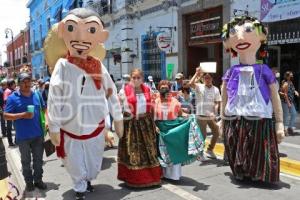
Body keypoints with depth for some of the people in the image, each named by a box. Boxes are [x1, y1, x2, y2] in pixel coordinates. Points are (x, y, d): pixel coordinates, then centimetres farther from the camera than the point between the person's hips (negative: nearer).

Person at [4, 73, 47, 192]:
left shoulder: (36, 95, 5)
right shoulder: (13, 97, -7)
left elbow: (43, 109, 15)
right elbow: (6, 115, -9)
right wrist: (22, 115, -21)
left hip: (38, 134, 3)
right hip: (23, 136, -3)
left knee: (38, 159, 13)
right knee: (26, 161, 12)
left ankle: (38, 180, 28)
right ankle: (29, 182, 27)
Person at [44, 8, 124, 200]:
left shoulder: (98, 66, -6)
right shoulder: (62, 65, -14)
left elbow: (111, 92, 2)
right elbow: (54, 99, -13)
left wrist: (118, 118, 6)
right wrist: (54, 127, -11)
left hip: (95, 127, 3)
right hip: (71, 128, -2)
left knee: (94, 162, 20)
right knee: (75, 164, 15)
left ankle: (87, 180, 49)